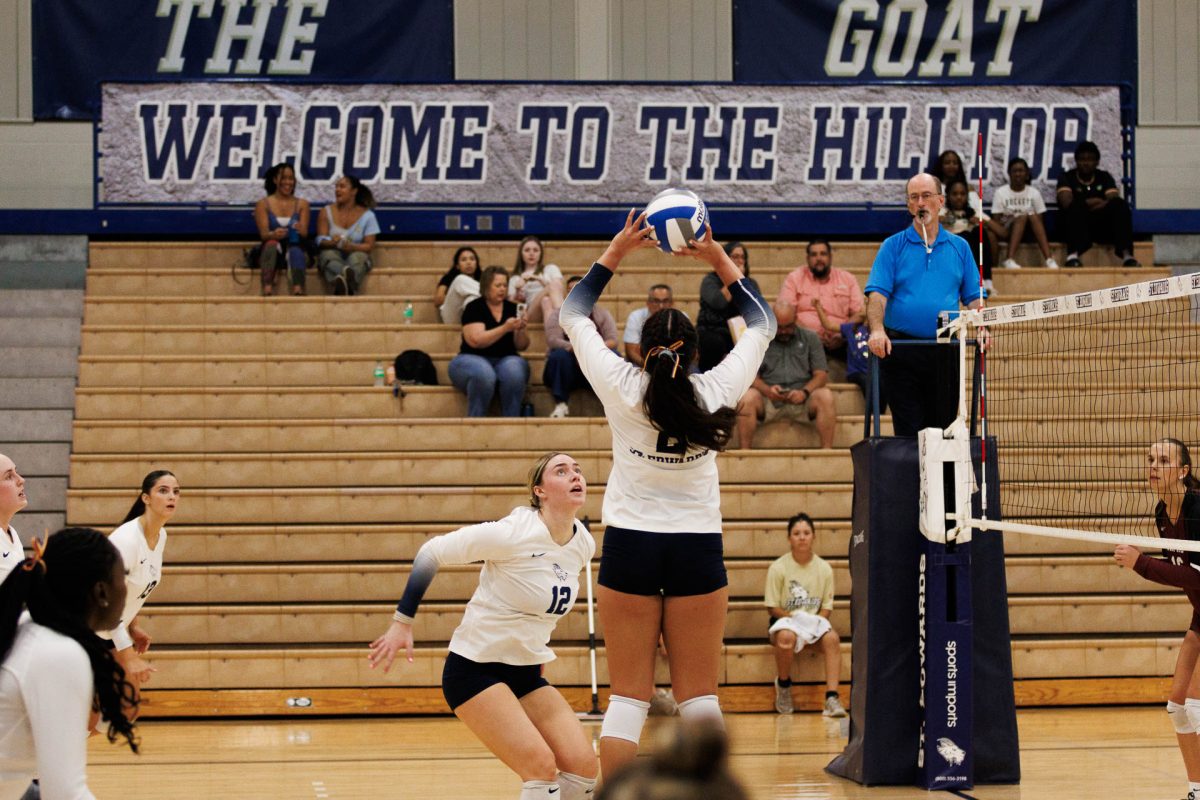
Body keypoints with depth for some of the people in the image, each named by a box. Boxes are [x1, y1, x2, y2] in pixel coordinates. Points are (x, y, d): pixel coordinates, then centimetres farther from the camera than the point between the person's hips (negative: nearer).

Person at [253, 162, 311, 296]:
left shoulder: (302, 204, 13)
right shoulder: (263, 204, 9)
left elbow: (305, 233, 0)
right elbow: (263, 233, -4)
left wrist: (300, 230, -26)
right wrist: (273, 234, -29)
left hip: (295, 248, 1)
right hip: (271, 252, -1)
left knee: (295, 251, -35)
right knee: (272, 244, -36)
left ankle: (298, 291, -60)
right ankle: (267, 291, -55)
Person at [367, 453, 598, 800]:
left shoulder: (583, 544, 0)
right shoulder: (513, 533, -21)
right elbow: (431, 552, -14)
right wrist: (402, 621, -15)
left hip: (527, 673, 7)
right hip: (475, 667, -7)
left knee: (583, 768, -6)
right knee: (542, 767, -21)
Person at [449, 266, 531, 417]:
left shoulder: (512, 308, 8)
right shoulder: (474, 308, -3)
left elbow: (522, 346, 8)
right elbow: (476, 340, -17)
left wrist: (521, 329, -14)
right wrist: (505, 328, -25)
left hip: (505, 360, 3)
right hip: (474, 360, -3)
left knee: (514, 371, -34)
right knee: (483, 374, -39)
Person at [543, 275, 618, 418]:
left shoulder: (602, 315, 11)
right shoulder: (557, 315, 6)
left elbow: (612, 341, -5)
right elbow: (553, 340, -12)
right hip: (567, 370, -1)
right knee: (559, 354, -33)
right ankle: (560, 405, -31)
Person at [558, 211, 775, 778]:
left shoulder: (621, 388, -7)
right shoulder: (714, 392, -6)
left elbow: (573, 315, 8)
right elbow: (762, 324, 11)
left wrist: (616, 252, 10)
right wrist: (718, 259, 12)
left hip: (629, 546, 0)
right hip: (697, 550, 0)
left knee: (627, 698, 1)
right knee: (699, 698, 5)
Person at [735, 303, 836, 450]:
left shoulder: (810, 338, 15)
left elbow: (821, 374, 6)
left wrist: (805, 392, -15)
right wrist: (767, 390, -19)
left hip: (801, 399, 1)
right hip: (768, 400, -1)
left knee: (825, 396, -30)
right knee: (748, 397, -32)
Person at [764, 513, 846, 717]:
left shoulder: (824, 568, 2)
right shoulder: (778, 567, -6)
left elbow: (827, 606, 6)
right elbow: (772, 607, -4)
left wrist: (816, 621, -14)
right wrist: (793, 616, -19)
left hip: (814, 622, 2)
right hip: (785, 621, -2)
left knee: (832, 638, -32)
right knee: (786, 637, -38)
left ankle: (831, 698, -35)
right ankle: (783, 684, -8)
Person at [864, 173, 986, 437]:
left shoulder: (959, 247, 13)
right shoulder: (893, 246, 5)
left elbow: (973, 297, 11)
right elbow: (877, 294, -5)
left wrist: (981, 327, -9)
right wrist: (877, 330, -23)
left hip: (945, 354, 2)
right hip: (902, 351, -2)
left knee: (944, 430, 4)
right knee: (908, 432, -6)